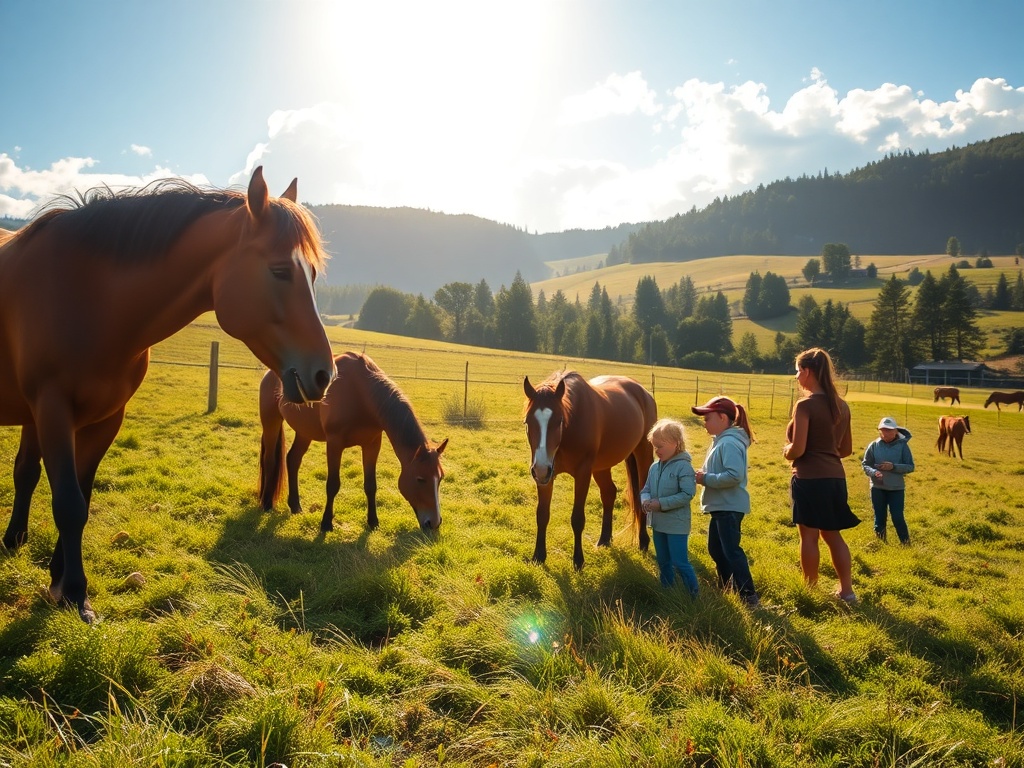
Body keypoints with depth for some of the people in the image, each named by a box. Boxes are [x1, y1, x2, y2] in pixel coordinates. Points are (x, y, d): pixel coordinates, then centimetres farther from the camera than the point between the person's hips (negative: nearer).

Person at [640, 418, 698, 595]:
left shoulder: (683, 467, -16)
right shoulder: (654, 467, 5)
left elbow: (687, 494, -22)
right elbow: (646, 489, 12)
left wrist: (662, 503, -23)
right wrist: (645, 500, -11)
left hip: (676, 524, -7)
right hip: (658, 523, 8)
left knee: (680, 563, -5)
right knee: (663, 562, 18)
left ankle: (694, 595, 9)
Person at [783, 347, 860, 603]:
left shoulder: (805, 405, -14)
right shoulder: (841, 406, 8)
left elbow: (797, 449, -18)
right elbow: (846, 449, 14)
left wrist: (786, 451, 2)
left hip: (809, 478, -7)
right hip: (836, 477, 7)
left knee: (809, 535, 5)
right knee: (833, 535, 17)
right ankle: (846, 590, 21)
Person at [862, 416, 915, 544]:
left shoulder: (902, 446, -5)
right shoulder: (873, 446, -3)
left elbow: (910, 467, -4)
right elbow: (865, 464, 1)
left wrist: (893, 467, -19)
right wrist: (873, 472, -20)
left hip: (897, 488, -2)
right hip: (877, 488, 2)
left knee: (897, 517, -3)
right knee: (879, 517, 10)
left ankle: (906, 542, 15)